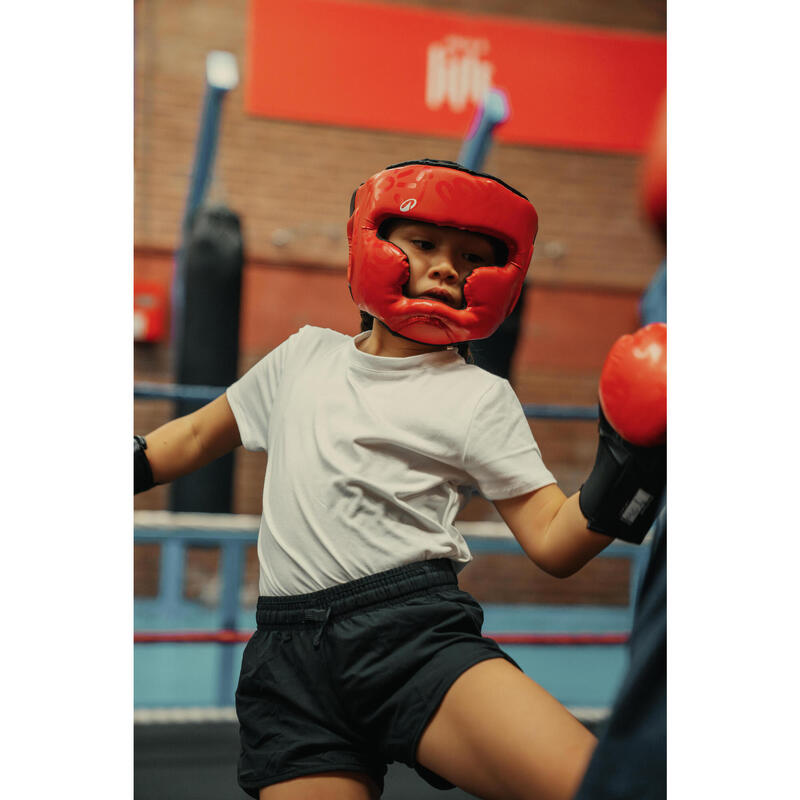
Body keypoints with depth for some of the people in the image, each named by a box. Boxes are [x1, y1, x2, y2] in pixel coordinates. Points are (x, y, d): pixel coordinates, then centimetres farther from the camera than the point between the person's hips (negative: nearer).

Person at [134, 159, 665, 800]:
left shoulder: (480, 399, 8)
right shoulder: (306, 356, 18)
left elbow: (553, 543, 3)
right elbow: (199, 435, 32)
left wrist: (627, 471, -13)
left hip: (415, 632, -3)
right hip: (289, 653, 4)